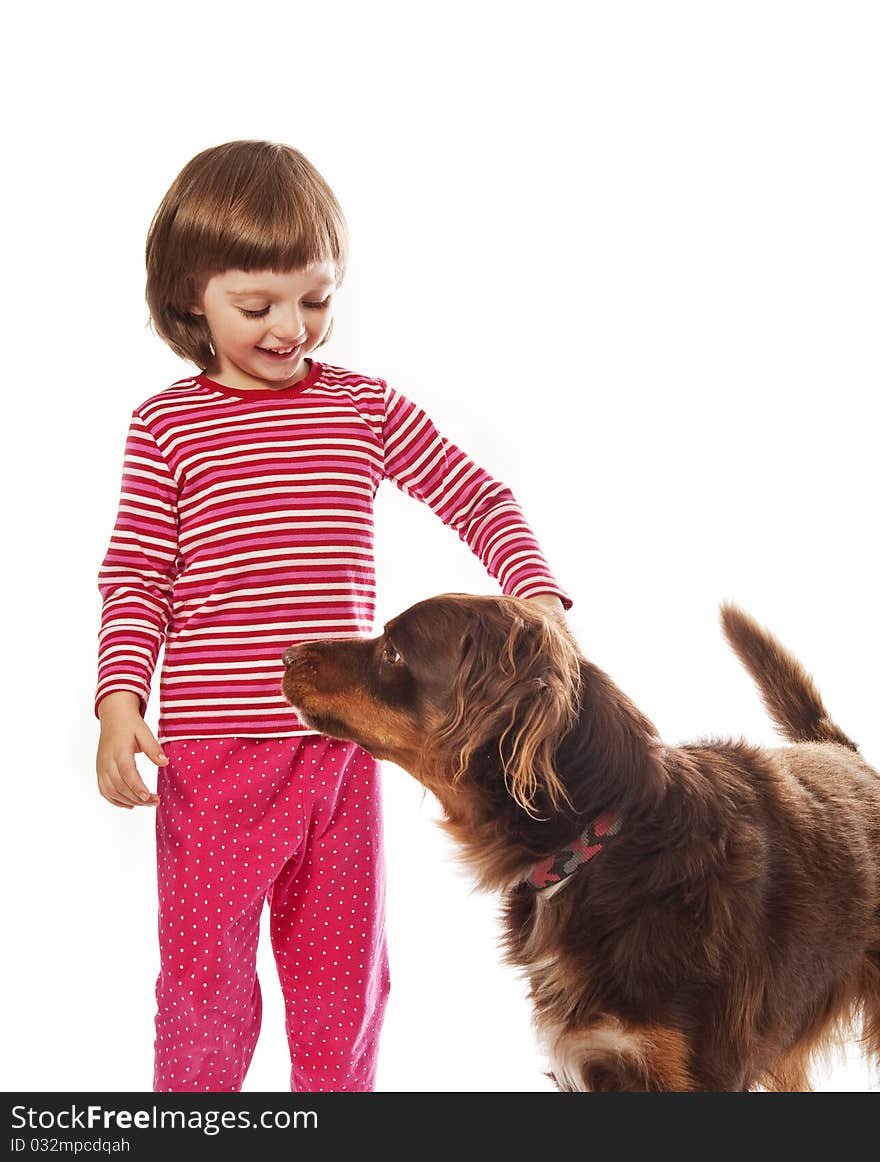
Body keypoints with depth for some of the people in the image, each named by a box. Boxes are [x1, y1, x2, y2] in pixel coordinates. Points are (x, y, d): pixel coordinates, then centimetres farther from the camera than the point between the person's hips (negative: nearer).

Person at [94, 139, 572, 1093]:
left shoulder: (366, 407, 5)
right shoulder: (167, 425, -1)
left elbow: (479, 500, 8)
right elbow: (137, 578, -1)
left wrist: (537, 594, -8)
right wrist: (120, 700, -12)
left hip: (344, 742, 3)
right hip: (212, 749, -2)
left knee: (344, 976, 13)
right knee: (206, 978, 6)